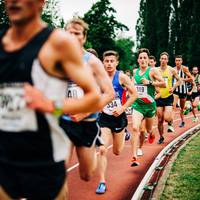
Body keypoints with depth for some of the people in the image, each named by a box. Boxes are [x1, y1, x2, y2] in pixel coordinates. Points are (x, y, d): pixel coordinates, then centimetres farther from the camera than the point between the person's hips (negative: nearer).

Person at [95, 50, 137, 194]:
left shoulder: (122, 77, -11)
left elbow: (134, 94, -8)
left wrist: (122, 108, -15)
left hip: (119, 117, -1)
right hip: (104, 118, 1)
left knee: (117, 152, 15)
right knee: (102, 150, -13)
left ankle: (124, 134, 50)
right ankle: (102, 182, -5)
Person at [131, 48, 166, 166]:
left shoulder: (152, 71, -6)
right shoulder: (135, 71, 8)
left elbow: (163, 84, -12)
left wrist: (150, 82, -20)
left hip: (149, 104, -2)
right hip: (137, 104, 2)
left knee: (148, 129, 18)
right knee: (135, 128, -19)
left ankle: (151, 133, 60)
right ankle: (134, 157, -22)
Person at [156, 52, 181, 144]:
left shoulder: (171, 70, -2)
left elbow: (179, 80, 7)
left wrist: (173, 88, -8)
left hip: (168, 97, -1)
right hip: (159, 97, 2)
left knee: (166, 118, -16)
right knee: (160, 120, 4)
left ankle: (171, 123, 21)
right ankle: (161, 137, 22)